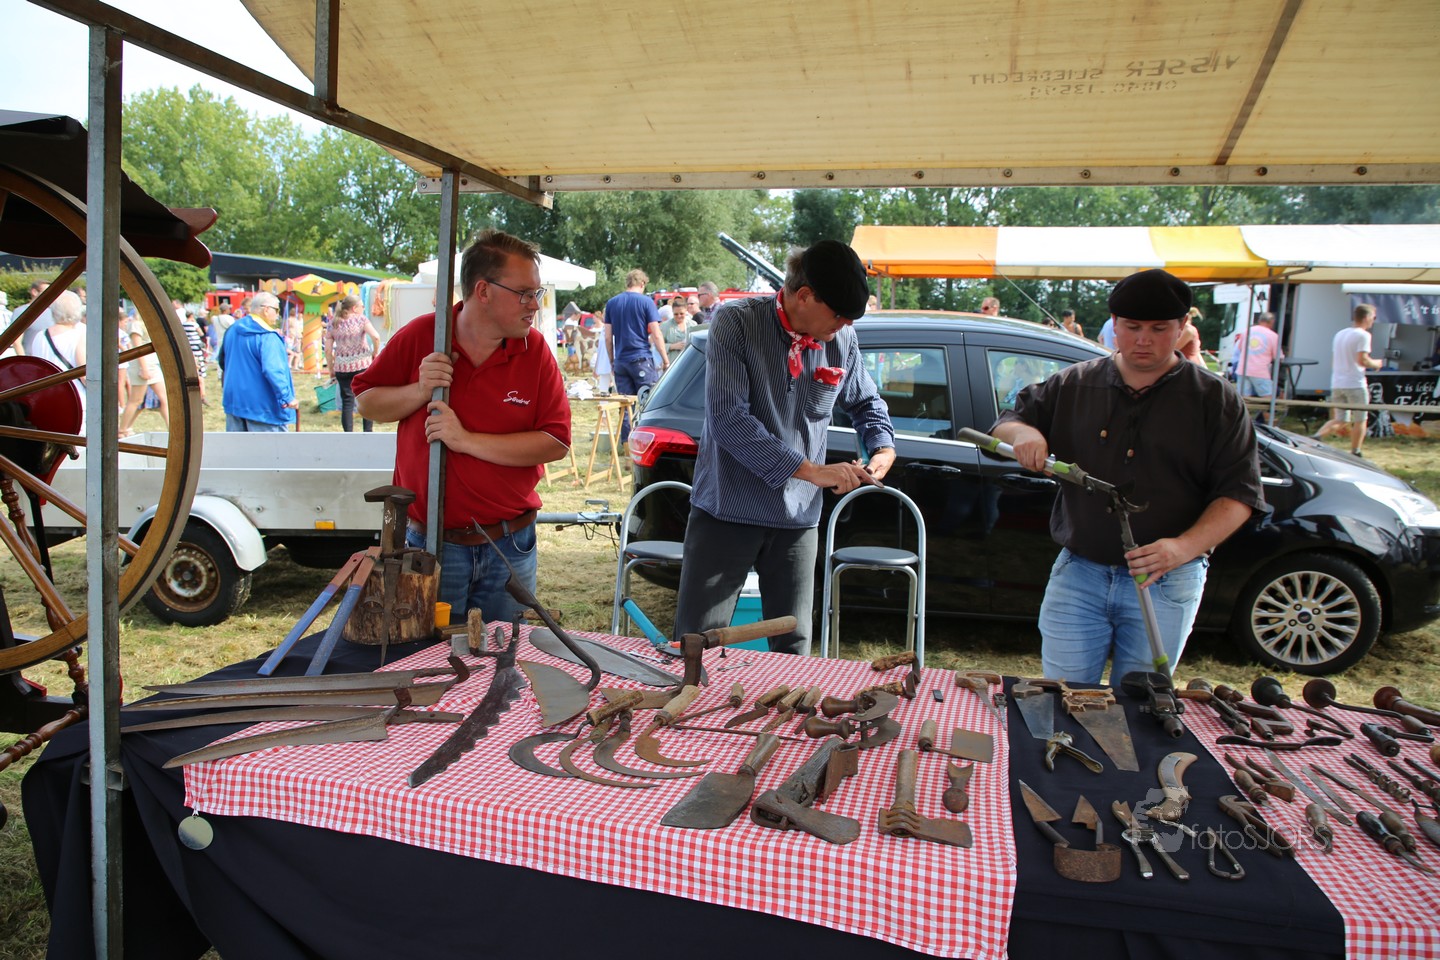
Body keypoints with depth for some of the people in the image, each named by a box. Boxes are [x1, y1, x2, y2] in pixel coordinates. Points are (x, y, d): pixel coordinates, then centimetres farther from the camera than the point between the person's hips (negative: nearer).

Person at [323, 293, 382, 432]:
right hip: (363, 364, -2)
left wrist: (331, 369, 11)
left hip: (342, 367, 3)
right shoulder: (361, 319, -1)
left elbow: (328, 350, 3)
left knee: (347, 402, 5)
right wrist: (375, 353, -3)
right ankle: (367, 432, 7)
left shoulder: (333, 324, 7)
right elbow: (375, 336, -18)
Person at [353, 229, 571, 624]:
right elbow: (366, 401, 5)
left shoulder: (535, 350, -5)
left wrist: (467, 440, -18)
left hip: (509, 547, 1)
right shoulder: (419, 336, -4)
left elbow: (555, 442, -11)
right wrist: (419, 391, -14)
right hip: (431, 545, 0)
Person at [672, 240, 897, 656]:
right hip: (727, 510, -4)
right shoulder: (736, 323, -13)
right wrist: (810, 470, -23)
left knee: (793, 647, 12)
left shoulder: (843, 341, 1)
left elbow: (865, 402, 21)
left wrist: (883, 448, 0)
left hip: (797, 517, 4)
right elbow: (727, 419, -22)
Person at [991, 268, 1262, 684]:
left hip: (1165, 583, -1)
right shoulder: (1074, 385, 6)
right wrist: (1021, 432, -13)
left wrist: (1184, 547, -21)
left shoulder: (1214, 399, 0)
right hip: (1078, 573, 2)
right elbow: (1003, 424, 13)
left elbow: (1238, 492, -4)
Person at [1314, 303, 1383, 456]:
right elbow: (1362, 360, -18)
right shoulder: (1362, 335, -9)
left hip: (1336, 384, 7)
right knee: (1360, 420, 7)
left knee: (1340, 420, 10)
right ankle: (1355, 453, 9)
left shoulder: (1339, 334, 15)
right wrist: (1377, 364, 0)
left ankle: (1316, 437, -14)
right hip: (1355, 384, -7)